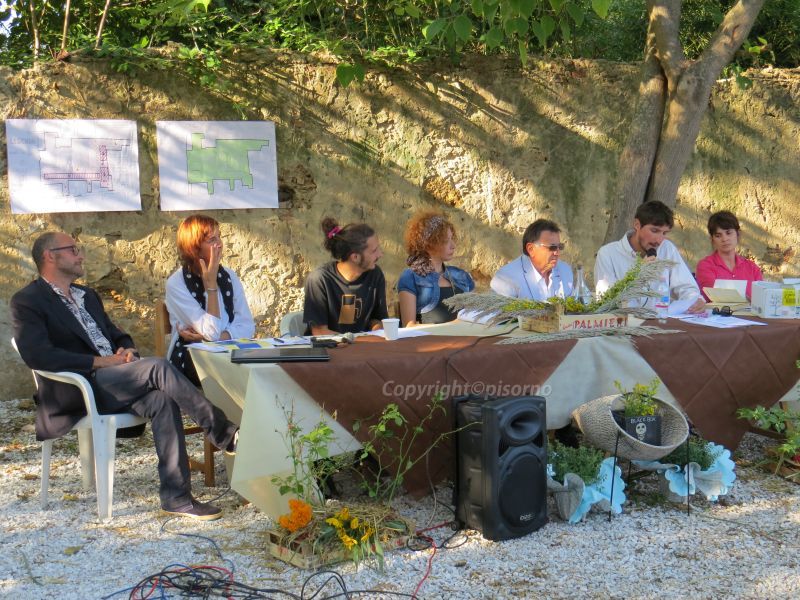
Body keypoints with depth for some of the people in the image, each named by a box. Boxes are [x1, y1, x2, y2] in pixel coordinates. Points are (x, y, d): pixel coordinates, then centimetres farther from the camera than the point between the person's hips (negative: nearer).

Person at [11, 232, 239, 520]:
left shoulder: (87, 295, 26)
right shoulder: (27, 301, 1)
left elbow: (118, 335, 29)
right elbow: (36, 355, -15)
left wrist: (127, 350, 2)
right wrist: (99, 361, -19)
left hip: (115, 382, 7)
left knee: (161, 401, -25)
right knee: (158, 367, -27)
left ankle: (176, 496, -25)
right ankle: (227, 434, -22)